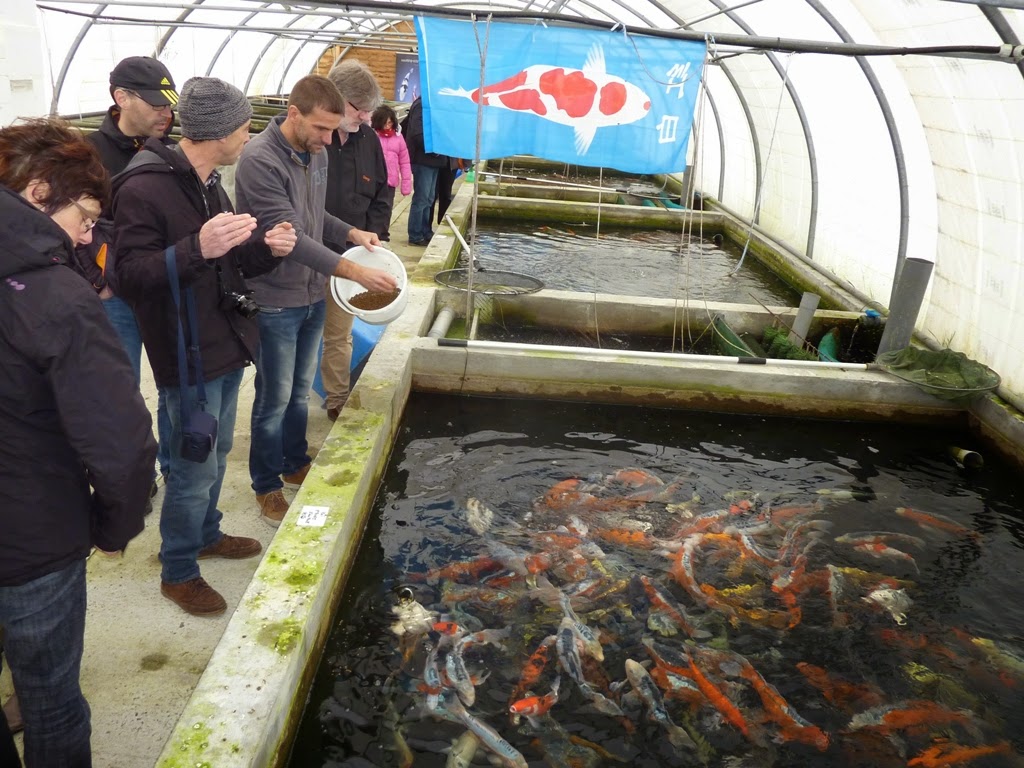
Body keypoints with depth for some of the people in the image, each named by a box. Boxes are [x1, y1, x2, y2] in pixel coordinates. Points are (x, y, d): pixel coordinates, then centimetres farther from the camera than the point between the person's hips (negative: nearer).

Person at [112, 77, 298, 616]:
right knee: (195, 468, 3)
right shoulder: (144, 188, -19)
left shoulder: (208, 183, 10)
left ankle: (206, 533, 44)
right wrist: (197, 249, -37)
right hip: (187, 355, -9)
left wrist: (265, 249, -3)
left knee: (216, 453, 22)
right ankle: (178, 571, 23)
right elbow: (131, 274, -23)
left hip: (227, 345, 9)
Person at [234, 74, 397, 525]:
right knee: (275, 398, 6)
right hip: (276, 302, -7)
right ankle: (267, 485, 24)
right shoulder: (259, 160, -22)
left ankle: (296, 465, 38)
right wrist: (353, 271, -31)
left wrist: (350, 232, -1)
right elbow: (289, 234, -27)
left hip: (313, 296, 7)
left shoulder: (316, 153, 3)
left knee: (300, 391, 20)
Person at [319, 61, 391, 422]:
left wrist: (371, 239, 1)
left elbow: (382, 194, 12)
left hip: (347, 260, 4)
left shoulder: (368, 139, 3)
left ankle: (338, 402, 32)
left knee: (339, 336, 16)